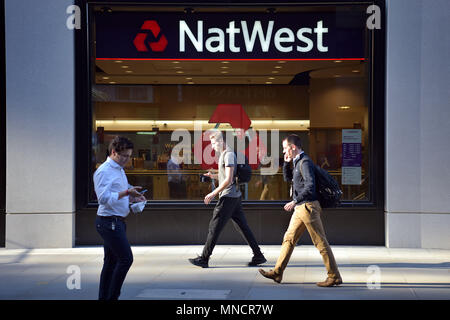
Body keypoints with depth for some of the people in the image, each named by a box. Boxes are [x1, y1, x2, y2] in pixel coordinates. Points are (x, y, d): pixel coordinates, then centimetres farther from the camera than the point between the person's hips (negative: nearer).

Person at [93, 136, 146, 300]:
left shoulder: (119, 170, 19)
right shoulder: (104, 171, -13)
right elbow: (104, 198, -22)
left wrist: (133, 197, 10)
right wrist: (126, 192, -29)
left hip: (117, 221, 10)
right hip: (109, 221, -10)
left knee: (111, 261, 11)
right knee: (126, 258, -11)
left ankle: (104, 297, 17)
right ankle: (112, 296, -4)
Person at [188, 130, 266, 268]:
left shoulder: (228, 155, -13)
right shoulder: (223, 155, 19)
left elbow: (228, 179, -20)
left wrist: (213, 193, -19)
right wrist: (213, 175, 10)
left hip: (228, 197, -10)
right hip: (235, 196, 10)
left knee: (214, 227, -6)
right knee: (243, 226, 9)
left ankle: (204, 259, -2)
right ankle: (258, 255, 10)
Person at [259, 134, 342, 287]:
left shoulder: (305, 162, -14)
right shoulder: (298, 162, 16)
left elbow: (310, 186, -23)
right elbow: (288, 177, 31)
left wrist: (294, 201, -22)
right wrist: (286, 162, 15)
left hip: (308, 206, -10)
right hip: (300, 208, 10)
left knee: (320, 242, -5)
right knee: (289, 239, 11)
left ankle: (334, 277, 0)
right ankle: (277, 272, 15)